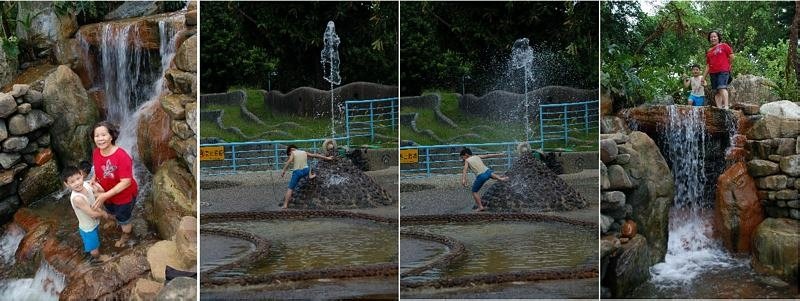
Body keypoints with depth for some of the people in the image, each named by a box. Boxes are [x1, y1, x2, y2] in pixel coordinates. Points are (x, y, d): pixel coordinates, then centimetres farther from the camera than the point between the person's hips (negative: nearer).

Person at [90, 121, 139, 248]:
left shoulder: (122, 157, -36)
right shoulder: (96, 152, -14)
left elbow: (126, 182, -33)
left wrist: (105, 195, -35)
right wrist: (94, 180, -10)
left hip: (124, 196, -7)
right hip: (107, 194, 7)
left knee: (123, 219, 20)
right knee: (113, 213, 33)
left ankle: (126, 235, 53)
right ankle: (127, 225, 65)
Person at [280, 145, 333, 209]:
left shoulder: (293, 153, 1)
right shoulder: (304, 152, 14)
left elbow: (288, 162, -16)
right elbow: (316, 155, 20)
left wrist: (283, 170, -21)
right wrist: (326, 158, 28)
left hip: (297, 172, -4)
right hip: (305, 171, 4)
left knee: (290, 188, -1)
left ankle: (285, 205, -8)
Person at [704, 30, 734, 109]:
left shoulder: (724, 46, 7)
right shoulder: (709, 51, 21)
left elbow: (731, 57, 3)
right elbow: (707, 65, 21)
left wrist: (726, 65, 10)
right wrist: (703, 77, 15)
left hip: (723, 71, -6)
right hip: (713, 73, 6)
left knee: (722, 88, -21)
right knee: (716, 92, -1)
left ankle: (726, 106, -30)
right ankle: (719, 108, -4)